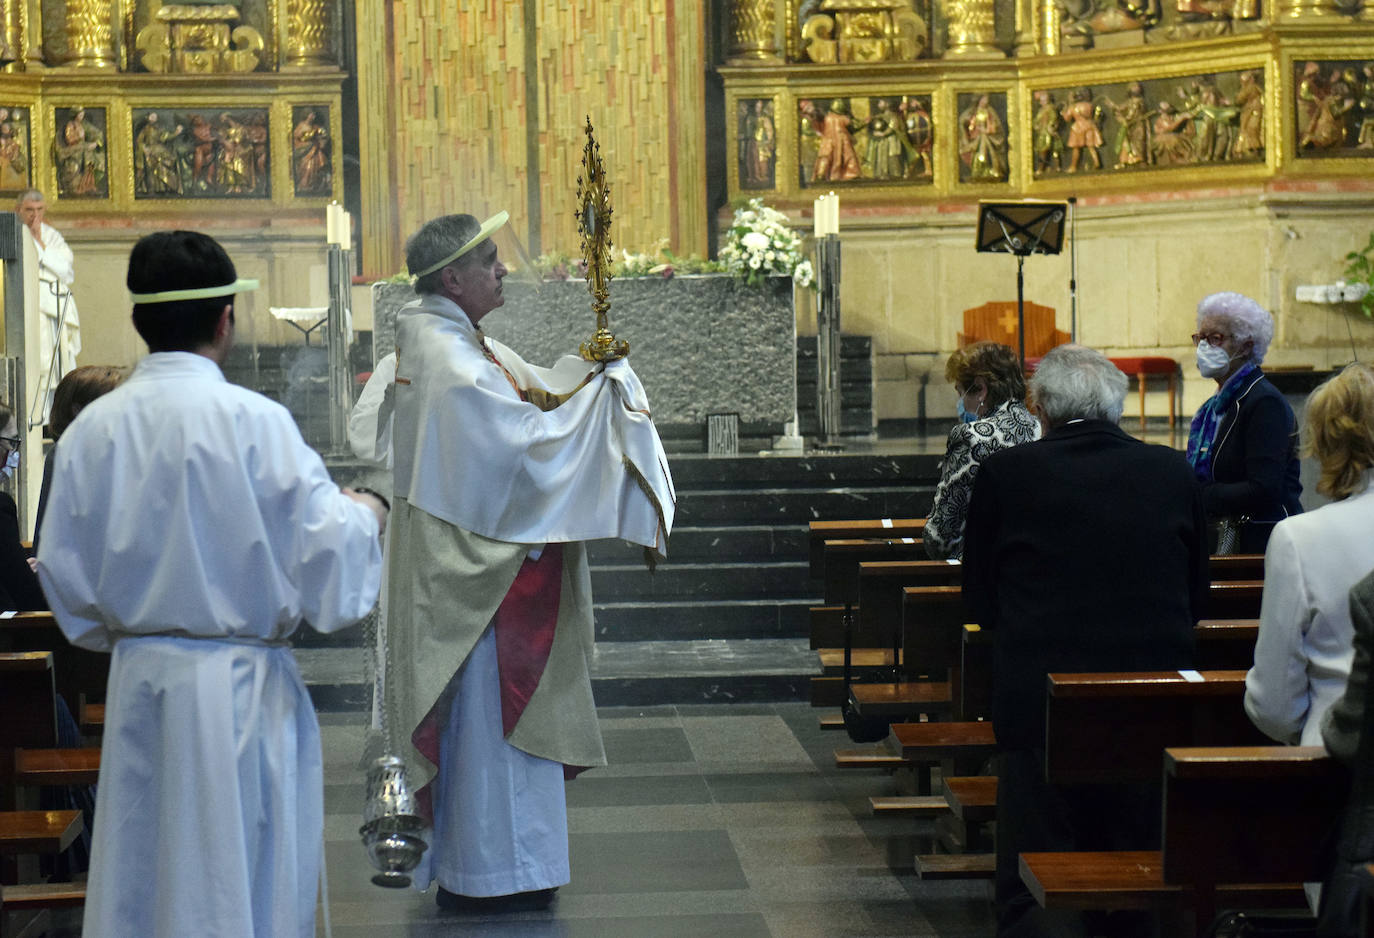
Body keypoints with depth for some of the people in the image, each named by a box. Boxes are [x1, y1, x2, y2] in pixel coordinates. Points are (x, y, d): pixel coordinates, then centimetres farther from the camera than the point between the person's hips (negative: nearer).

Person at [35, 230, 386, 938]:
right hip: (237, 685, -4)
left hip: (138, 682, 5)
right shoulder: (254, 420, -15)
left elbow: (63, 571, 7)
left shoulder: (92, 428, -1)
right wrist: (365, 515, 8)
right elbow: (326, 548, -13)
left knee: (137, 880, 14)